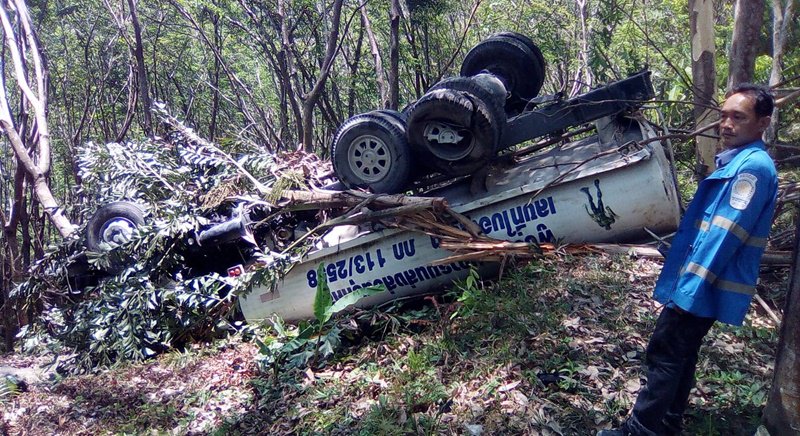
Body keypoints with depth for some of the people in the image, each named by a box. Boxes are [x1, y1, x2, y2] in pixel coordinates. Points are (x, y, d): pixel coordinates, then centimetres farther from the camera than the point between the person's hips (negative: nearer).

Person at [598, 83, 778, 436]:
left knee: (664, 355, -4)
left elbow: (723, 236, -23)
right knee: (680, 355, 16)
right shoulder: (736, 163, 16)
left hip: (704, 287, -10)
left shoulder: (753, 166, -16)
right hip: (702, 284, 10)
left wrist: (689, 287, -23)